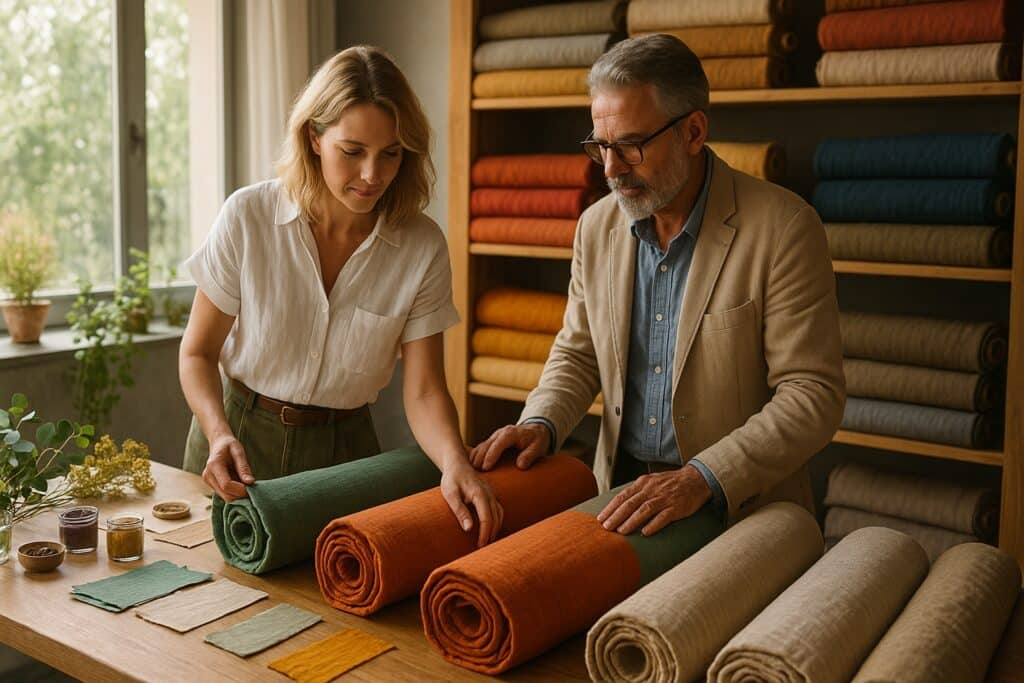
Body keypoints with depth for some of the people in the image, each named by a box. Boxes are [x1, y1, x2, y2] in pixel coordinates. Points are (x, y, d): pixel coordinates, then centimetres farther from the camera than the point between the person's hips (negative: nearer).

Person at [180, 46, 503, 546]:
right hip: (241, 441, 0)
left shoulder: (422, 247, -14)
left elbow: (424, 391, -15)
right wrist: (220, 436, -25)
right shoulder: (247, 217, -16)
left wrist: (455, 462, -34)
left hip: (345, 448, 1)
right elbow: (197, 354, -7)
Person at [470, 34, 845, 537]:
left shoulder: (782, 229, -12)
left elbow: (813, 395, -14)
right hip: (622, 494, 4)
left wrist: (703, 479, -25)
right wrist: (541, 423, -4)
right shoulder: (597, 226, 3)